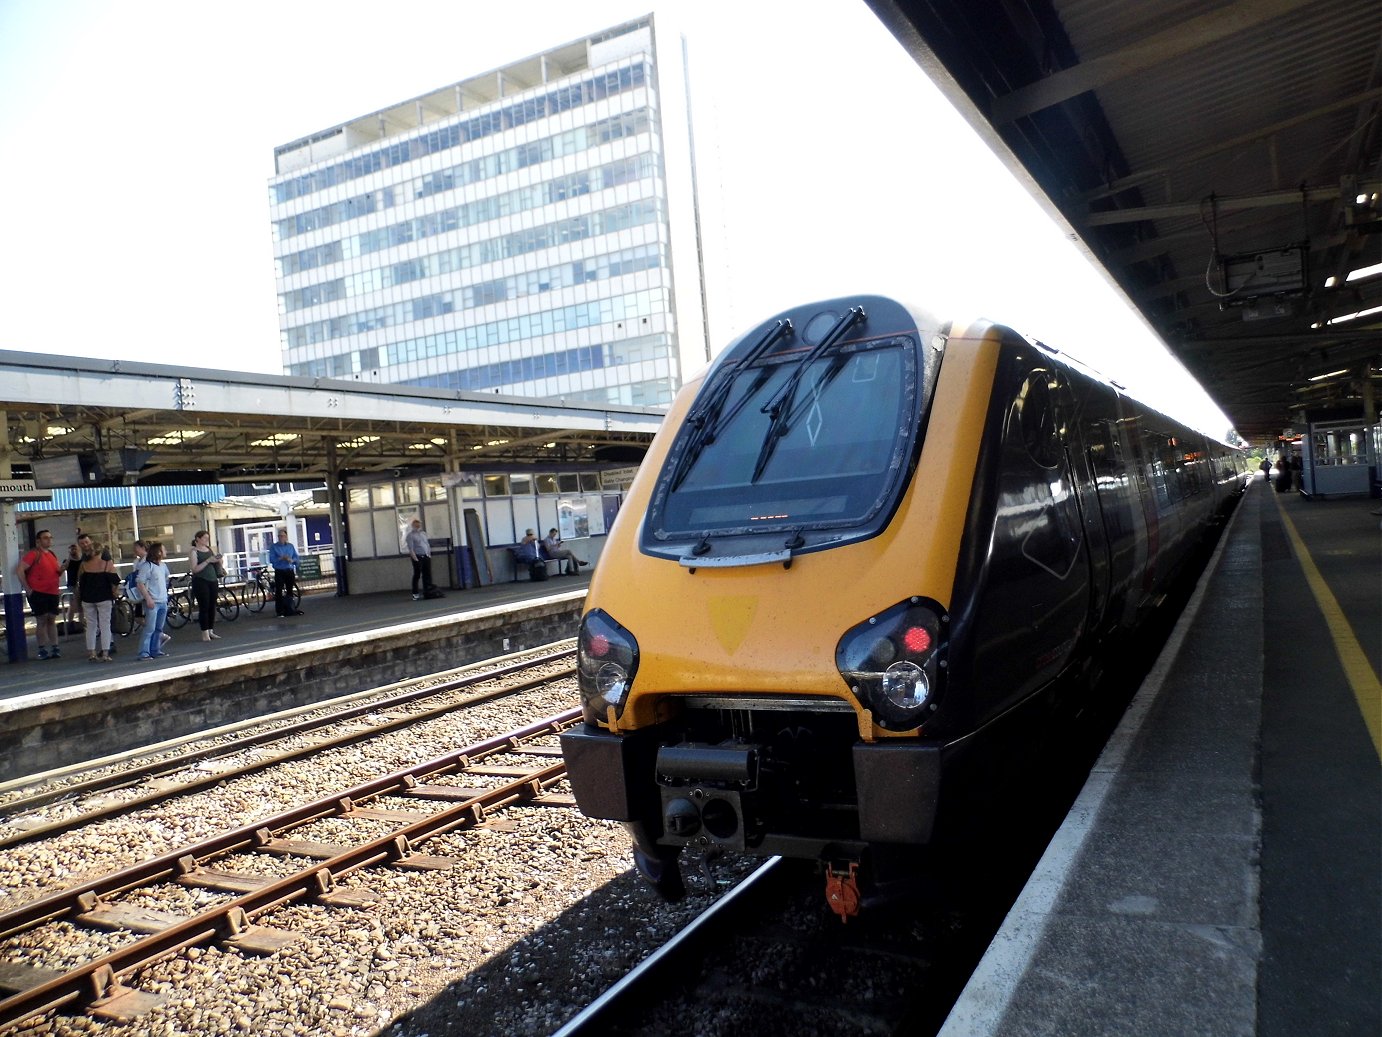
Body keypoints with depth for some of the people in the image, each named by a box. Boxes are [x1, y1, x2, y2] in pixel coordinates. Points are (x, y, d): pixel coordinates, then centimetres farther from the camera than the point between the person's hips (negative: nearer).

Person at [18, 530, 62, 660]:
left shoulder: (52, 555, 13)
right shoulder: (34, 554, -7)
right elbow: (20, 570, -14)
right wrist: (27, 589, -14)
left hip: (53, 593, 6)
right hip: (38, 593, -6)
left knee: (52, 620, 7)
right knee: (42, 621, -3)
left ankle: (54, 648, 10)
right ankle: (42, 650, 3)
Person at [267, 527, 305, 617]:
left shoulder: (290, 546, 10)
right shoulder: (273, 547, -1)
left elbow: (296, 557, 9)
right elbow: (271, 559, -8)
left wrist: (291, 560, -12)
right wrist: (281, 558, -21)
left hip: (290, 571, 4)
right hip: (279, 572, -4)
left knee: (290, 591, 9)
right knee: (279, 592, -6)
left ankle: (289, 610, 19)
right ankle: (280, 612, -3)